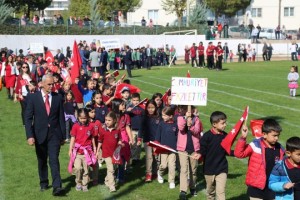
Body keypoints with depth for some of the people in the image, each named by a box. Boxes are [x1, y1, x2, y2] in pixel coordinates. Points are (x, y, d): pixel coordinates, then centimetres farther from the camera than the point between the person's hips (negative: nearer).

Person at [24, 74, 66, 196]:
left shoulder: (58, 98, 2)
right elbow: (28, 118, -5)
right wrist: (30, 135, -14)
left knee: (54, 160, -11)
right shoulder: (33, 97, -3)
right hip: (40, 134, 1)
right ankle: (43, 183, 31)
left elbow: (61, 118, 5)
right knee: (42, 161, 14)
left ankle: (57, 187, -17)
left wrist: (63, 135, 5)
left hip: (54, 134, 0)